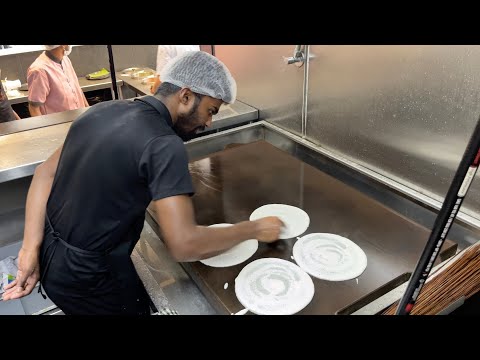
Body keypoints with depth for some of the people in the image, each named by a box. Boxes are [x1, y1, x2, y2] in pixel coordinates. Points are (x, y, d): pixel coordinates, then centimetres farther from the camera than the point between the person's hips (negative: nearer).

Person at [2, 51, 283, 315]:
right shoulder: (164, 146, -25)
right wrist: (254, 229, -16)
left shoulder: (105, 110, 0)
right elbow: (185, 245, -30)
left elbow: (46, 173, 0)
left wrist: (30, 248, -3)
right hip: (90, 280, -8)